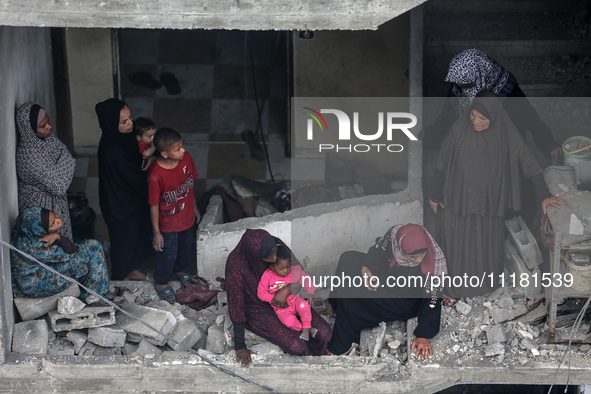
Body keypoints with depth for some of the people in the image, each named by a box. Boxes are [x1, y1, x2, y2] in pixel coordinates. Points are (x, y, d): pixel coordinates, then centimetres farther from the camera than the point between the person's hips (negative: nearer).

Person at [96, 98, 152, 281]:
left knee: (137, 234, 28)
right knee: (124, 240, 17)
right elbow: (136, 180, -28)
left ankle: (131, 269, 53)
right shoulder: (114, 151, -38)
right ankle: (120, 277, 42)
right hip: (121, 206, -8)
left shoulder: (124, 136, -11)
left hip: (133, 200, 8)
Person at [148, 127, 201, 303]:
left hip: (186, 216, 6)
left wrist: (194, 207, 13)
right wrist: (157, 232, -12)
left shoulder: (186, 158, -19)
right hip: (168, 224, -6)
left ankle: (180, 269, 61)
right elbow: (154, 206, -22)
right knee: (167, 254, 18)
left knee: (185, 247, 30)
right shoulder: (156, 176, -36)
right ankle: (161, 283, 47)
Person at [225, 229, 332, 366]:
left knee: (324, 333, -9)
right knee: (296, 346, -21)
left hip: (281, 299, 5)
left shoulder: (275, 244, -20)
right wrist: (240, 347, -18)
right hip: (257, 309, -4)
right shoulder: (236, 266, -31)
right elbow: (236, 307, -21)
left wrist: (287, 290, -29)